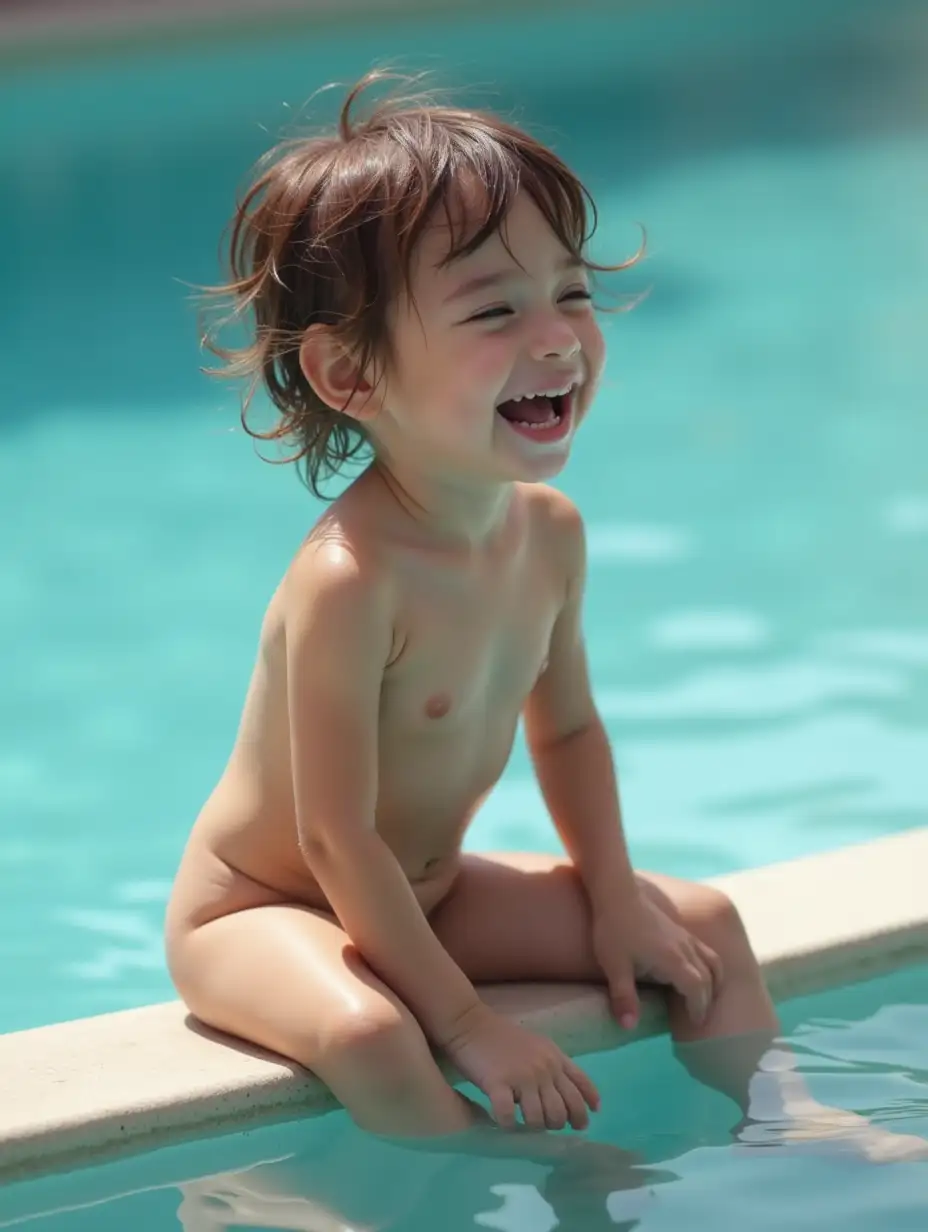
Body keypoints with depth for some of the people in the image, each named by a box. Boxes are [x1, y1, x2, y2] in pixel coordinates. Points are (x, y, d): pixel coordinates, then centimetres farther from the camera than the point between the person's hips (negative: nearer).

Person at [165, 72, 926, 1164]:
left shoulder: (549, 531, -7)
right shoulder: (348, 582, -34)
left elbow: (565, 727, 10)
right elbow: (337, 841, -30)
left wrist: (616, 901, 4)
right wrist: (467, 1022, -25)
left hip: (424, 893, 9)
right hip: (257, 912, -8)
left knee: (700, 923, 10)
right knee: (368, 1037, -38)